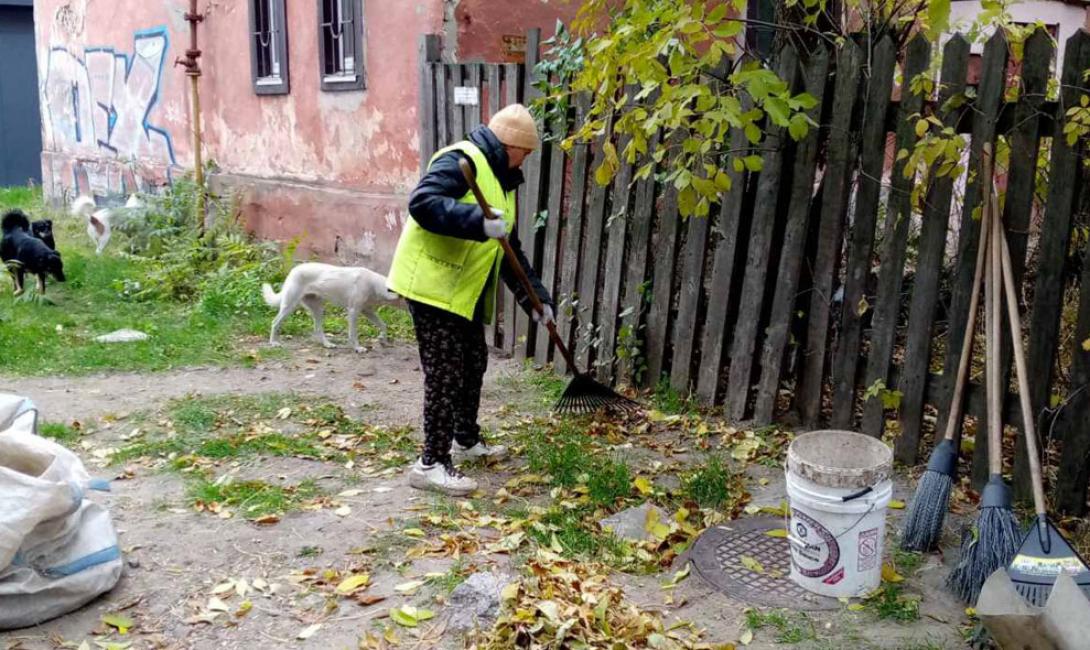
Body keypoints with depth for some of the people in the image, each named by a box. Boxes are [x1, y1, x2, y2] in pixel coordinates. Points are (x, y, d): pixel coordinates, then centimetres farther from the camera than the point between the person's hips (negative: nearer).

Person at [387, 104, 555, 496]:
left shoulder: (500, 181, 18)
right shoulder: (461, 160, -13)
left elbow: (510, 250, 20)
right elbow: (422, 202, -29)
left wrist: (536, 297, 15)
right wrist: (479, 223, -37)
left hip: (464, 292, 10)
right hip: (431, 285, -10)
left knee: (473, 366, 18)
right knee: (445, 375, -7)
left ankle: (466, 441, 37)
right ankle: (431, 464, 2)